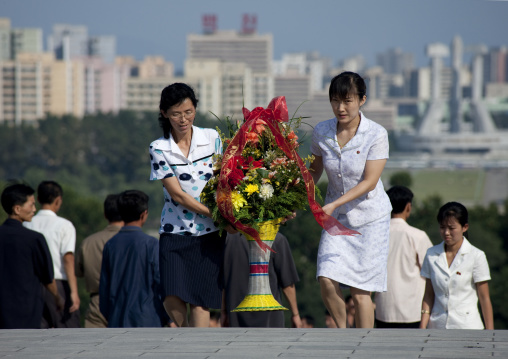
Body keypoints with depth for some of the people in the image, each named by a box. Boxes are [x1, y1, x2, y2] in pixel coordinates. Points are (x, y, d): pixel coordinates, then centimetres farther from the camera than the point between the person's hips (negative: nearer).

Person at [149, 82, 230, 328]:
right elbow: (177, 194, -7)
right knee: (173, 298, -14)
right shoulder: (159, 149, -2)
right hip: (175, 232, -1)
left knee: (200, 300, -6)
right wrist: (217, 214, -15)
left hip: (209, 234, 1)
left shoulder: (212, 138, 4)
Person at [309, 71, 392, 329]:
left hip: (370, 218, -3)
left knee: (360, 292, -5)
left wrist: (333, 204, -26)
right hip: (336, 219, 3)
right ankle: (342, 332, 13)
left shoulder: (376, 134, -14)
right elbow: (314, 171, 12)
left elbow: (369, 182, -17)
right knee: (327, 281, -12)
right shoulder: (321, 133, -2)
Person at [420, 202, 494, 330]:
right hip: (437, 326, 3)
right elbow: (429, 295, 11)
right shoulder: (432, 255, 8)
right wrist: (422, 328, 3)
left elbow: (484, 298, -1)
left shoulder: (476, 256, -3)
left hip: (468, 327, -3)